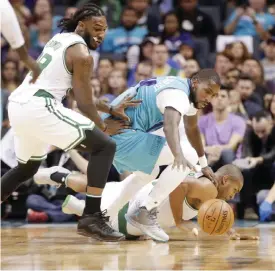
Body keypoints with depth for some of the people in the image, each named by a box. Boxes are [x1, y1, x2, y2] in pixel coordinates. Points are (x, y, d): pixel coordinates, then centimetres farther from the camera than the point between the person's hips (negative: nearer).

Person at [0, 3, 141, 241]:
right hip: (38, 107, -10)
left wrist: (111, 109, 29)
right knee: (104, 146, -5)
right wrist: (104, 127, 17)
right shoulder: (82, 54, -5)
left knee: (27, 167, 32)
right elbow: (84, 103, 0)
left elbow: (78, 92, 30)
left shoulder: (59, 40, 23)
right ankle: (92, 218, -10)